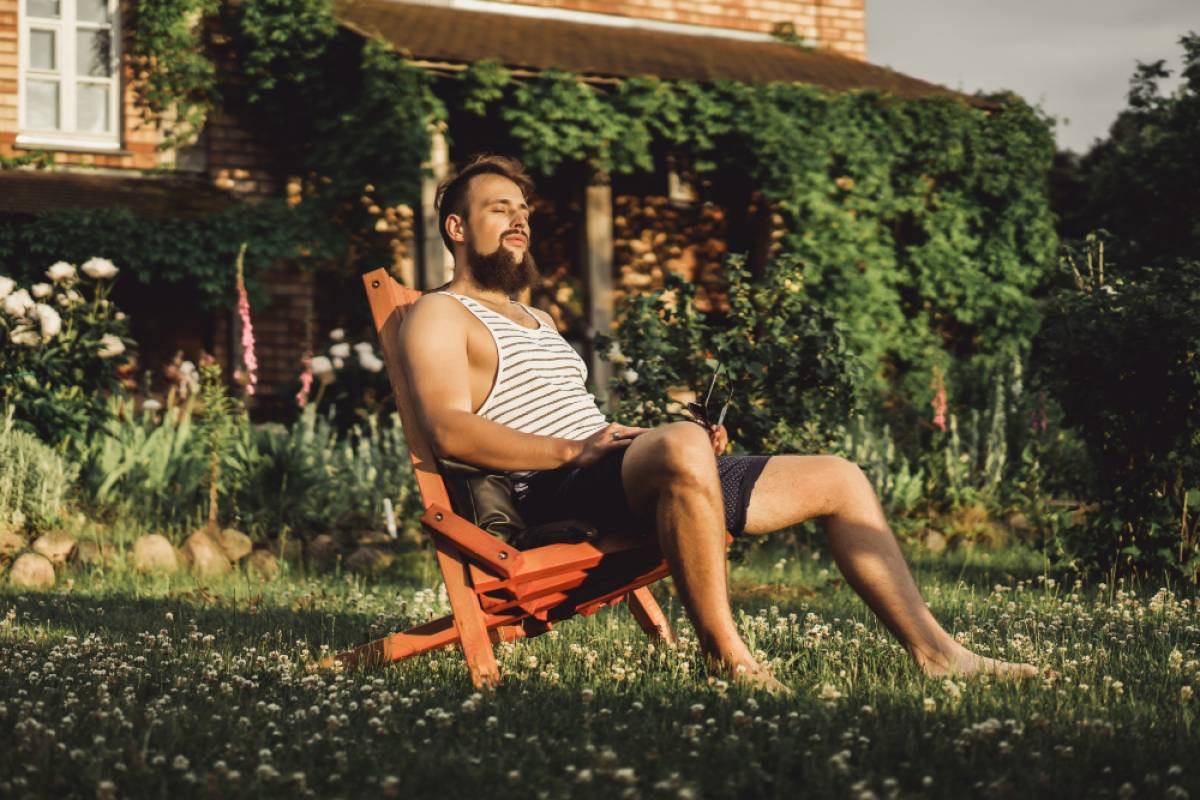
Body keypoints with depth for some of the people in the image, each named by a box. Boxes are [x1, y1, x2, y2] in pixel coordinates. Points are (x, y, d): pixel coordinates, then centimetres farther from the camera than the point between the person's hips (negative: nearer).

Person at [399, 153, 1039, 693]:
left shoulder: (537, 321, 33)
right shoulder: (440, 317, 3)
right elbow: (451, 432, -15)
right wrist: (575, 449, -22)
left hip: (621, 475, 9)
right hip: (553, 494, -9)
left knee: (836, 479, 5)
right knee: (682, 446, -42)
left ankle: (933, 650, 3)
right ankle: (726, 655, -33)